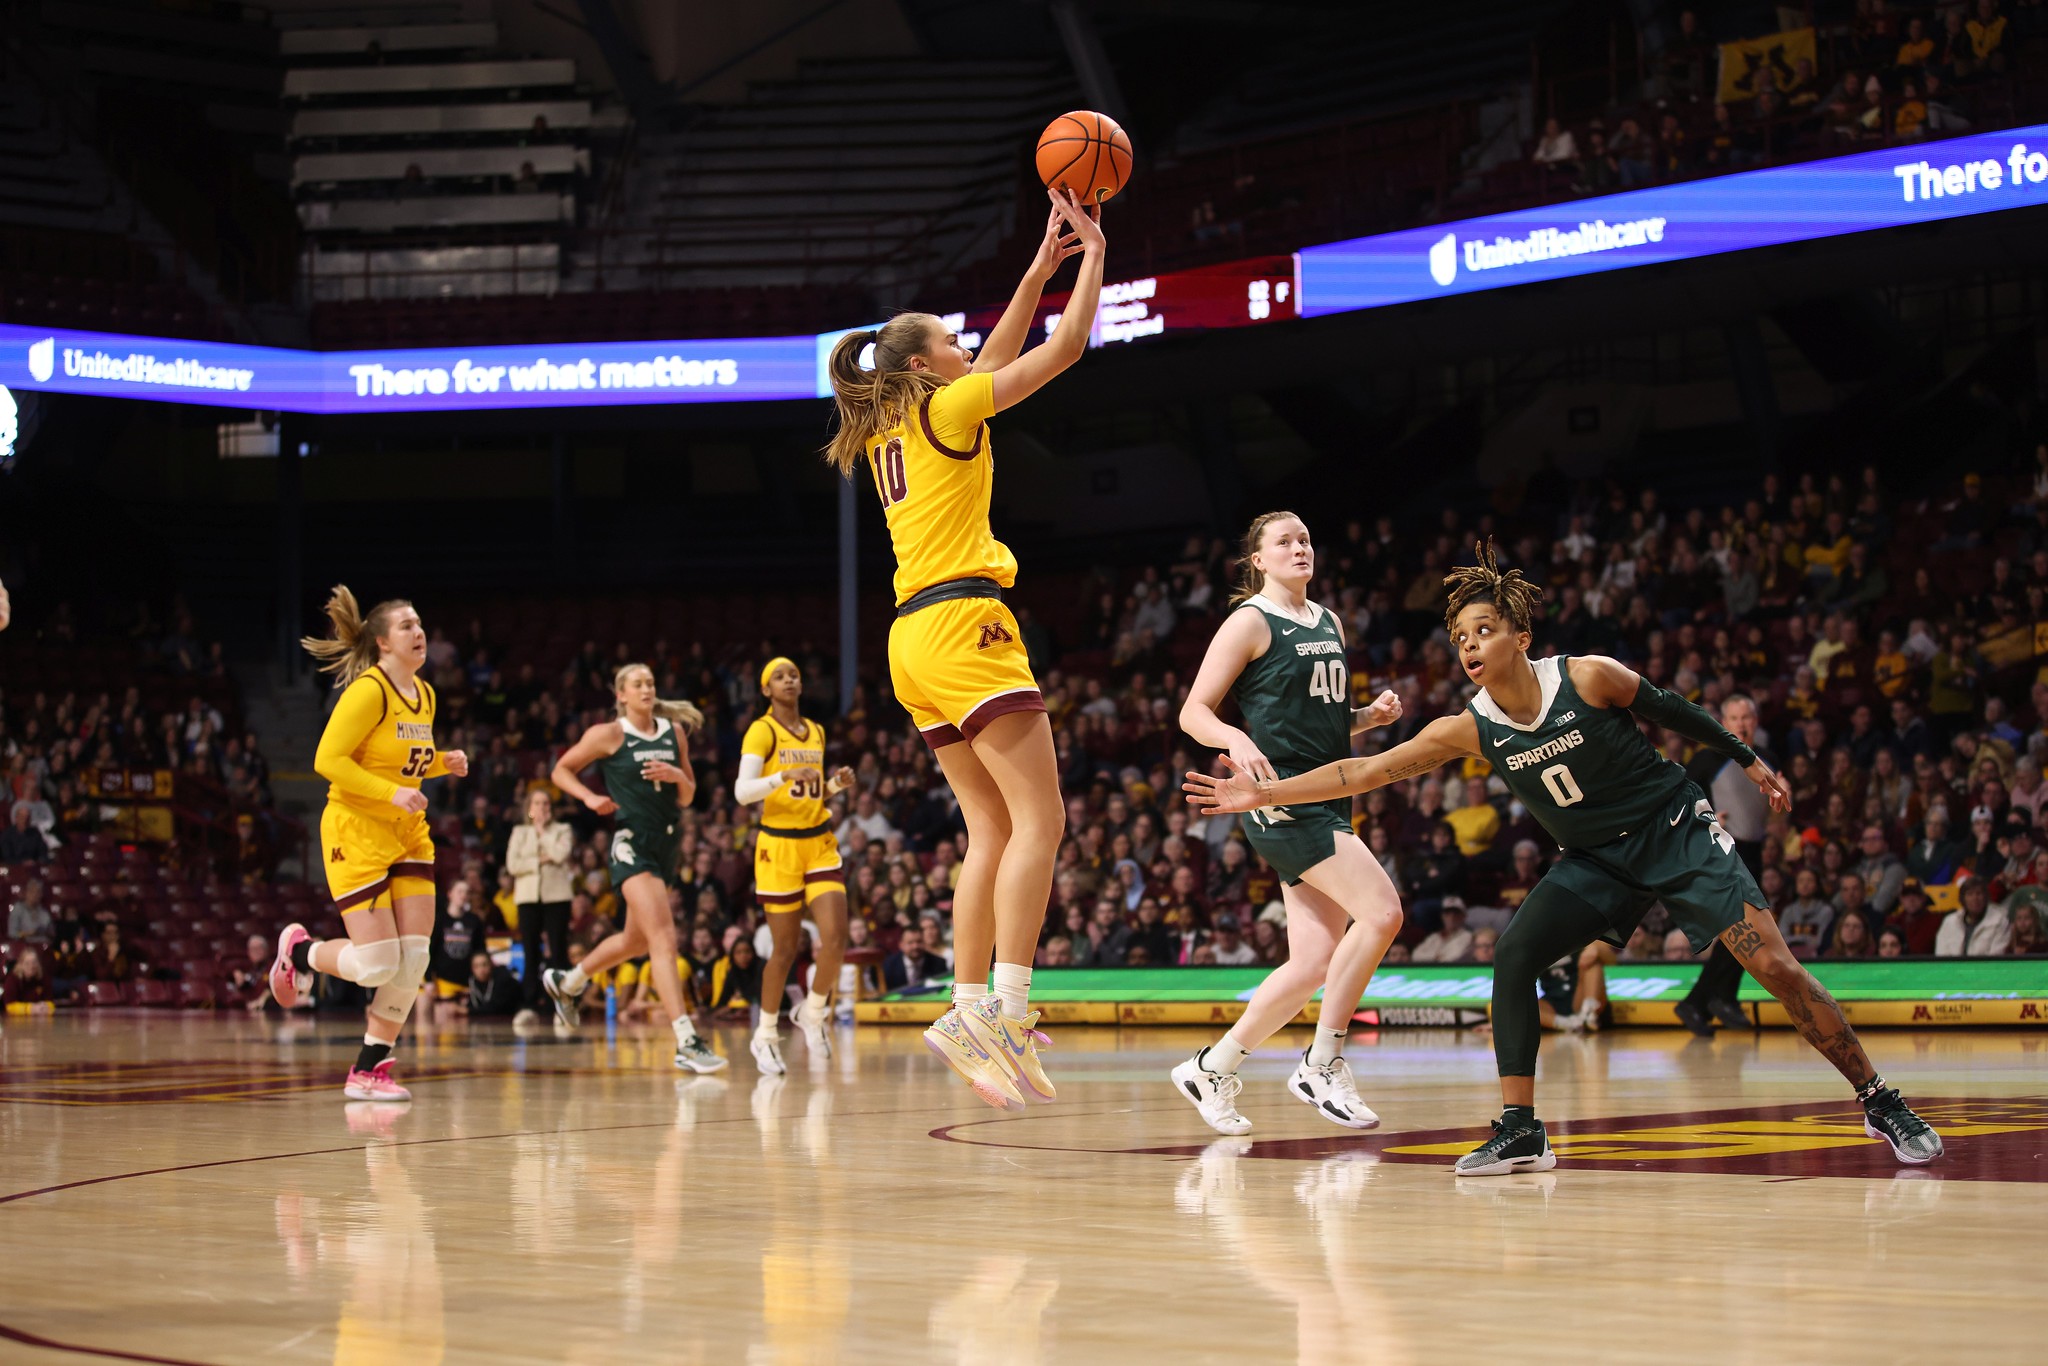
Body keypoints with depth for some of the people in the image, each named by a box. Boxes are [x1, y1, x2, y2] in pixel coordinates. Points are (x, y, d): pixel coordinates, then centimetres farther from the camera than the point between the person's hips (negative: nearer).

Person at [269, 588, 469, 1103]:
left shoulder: (425, 695, 10)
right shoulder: (367, 691, -15)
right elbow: (328, 760, -19)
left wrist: (443, 762, 3)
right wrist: (391, 793, -26)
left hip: (408, 833, 8)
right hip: (356, 831, -8)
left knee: (414, 956, -2)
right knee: (377, 964, -10)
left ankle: (369, 1071, 7)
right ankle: (297, 950, 22)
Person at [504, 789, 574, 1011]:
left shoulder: (562, 830, 10)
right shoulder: (519, 833, 15)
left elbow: (560, 854, -11)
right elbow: (512, 865, 1)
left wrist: (543, 831, -1)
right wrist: (540, 861, -7)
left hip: (556, 895, -2)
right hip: (528, 896, 2)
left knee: (558, 951, -7)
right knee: (530, 953, 0)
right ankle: (531, 1003, 1)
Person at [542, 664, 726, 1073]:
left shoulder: (674, 732, 10)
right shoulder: (609, 735, -3)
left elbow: (687, 798, 14)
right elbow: (561, 770, 5)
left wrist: (678, 776, -7)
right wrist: (590, 797, -11)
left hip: (667, 841, 7)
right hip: (632, 842, -7)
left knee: (636, 941, 20)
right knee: (663, 936, -19)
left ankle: (567, 983, 46)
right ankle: (687, 1043, -26)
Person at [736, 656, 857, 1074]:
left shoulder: (816, 733, 13)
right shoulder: (762, 731, -6)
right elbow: (742, 792, -16)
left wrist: (835, 784, 5)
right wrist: (785, 776, -28)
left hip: (820, 843, 5)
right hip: (779, 846, -5)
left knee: (835, 937, -11)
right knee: (786, 948, -1)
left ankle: (814, 1011, 14)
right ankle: (766, 1036, 16)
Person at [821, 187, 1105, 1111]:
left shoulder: (890, 430, 21)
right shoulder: (946, 409, -2)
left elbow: (999, 358, 34)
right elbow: (1067, 345, 0)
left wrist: (1041, 265, 34)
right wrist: (1094, 254, 13)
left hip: (916, 640, 9)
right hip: (962, 622, -9)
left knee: (993, 830, 7)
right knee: (1038, 820, -13)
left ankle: (970, 1009, -1)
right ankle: (1003, 1012, -24)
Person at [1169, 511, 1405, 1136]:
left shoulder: (1329, 623, 19)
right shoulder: (1251, 622, -3)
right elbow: (1193, 713, -7)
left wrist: (1372, 715, 9)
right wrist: (1236, 739, -27)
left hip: (1328, 799, 8)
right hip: (1282, 797, -8)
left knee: (1314, 964, 1)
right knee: (1381, 912, -21)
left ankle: (1213, 1068, 15)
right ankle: (1322, 1066, -10)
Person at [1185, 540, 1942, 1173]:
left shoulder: (1589, 677, -19)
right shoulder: (1468, 730, -10)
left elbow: (1672, 711, -3)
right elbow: (1367, 770, -11)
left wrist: (1747, 760, 7)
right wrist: (1263, 794, -17)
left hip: (1677, 831, -4)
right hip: (1596, 859, 4)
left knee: (1774, 965, -13)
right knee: (1512, 954, -16)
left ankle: (1878, 1101, -1)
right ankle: (1520, 1132, -10)